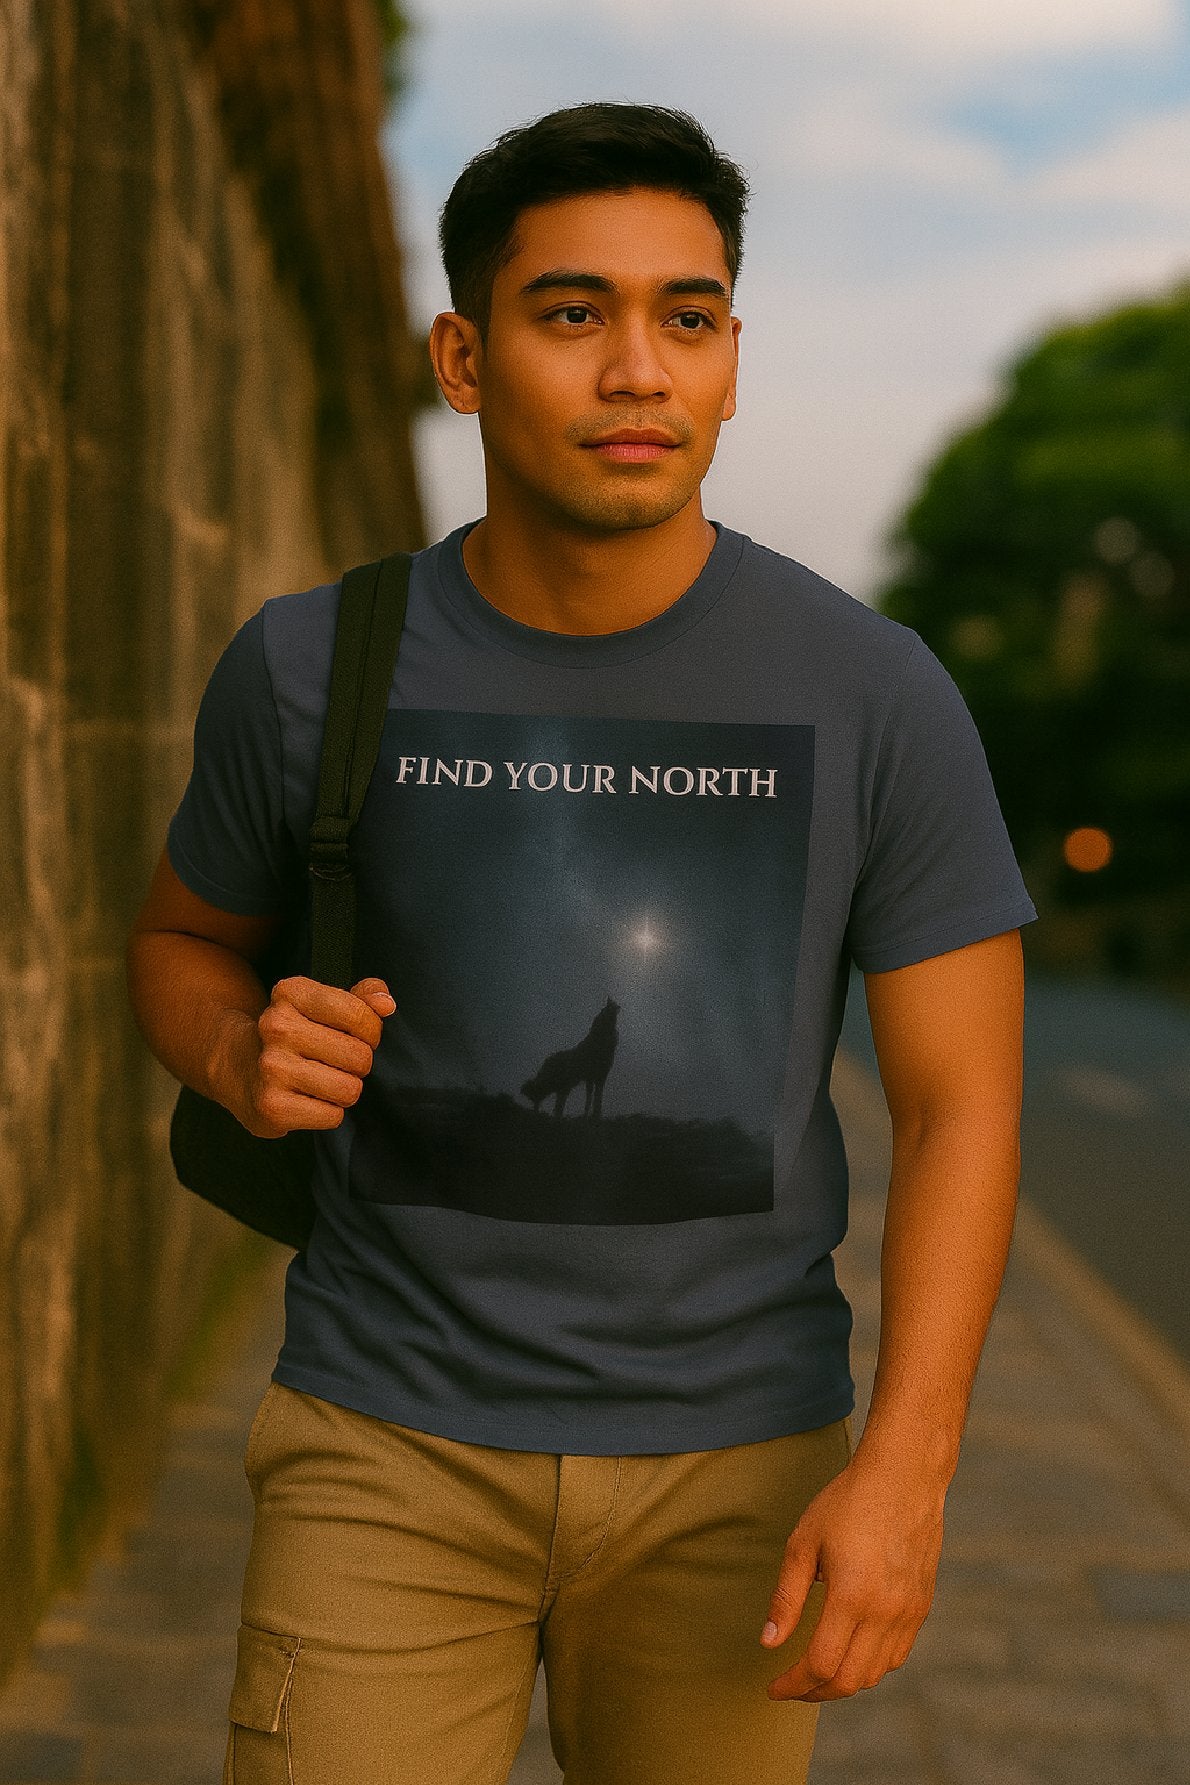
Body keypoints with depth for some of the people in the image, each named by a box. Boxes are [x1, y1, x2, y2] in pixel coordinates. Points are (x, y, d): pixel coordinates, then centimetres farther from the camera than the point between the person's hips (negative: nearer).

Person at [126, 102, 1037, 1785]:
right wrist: (247, 1062, -14)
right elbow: (188, 938, 10)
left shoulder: (878, 695, -11)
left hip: (731, 1455, 1)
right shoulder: (312, 667, -8)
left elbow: (963, 1107, -7)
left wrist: (904, 1471, -18)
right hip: (395, 1448, 0)